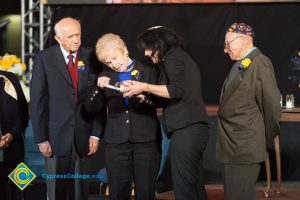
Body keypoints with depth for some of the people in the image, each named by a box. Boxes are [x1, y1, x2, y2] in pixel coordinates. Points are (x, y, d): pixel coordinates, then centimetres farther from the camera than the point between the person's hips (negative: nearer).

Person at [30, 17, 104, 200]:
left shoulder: (90, 58, 4)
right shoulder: (44, 59, -1)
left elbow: (98, 98, 5)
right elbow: (37, 101, -2)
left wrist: (96, 133, 0)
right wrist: (41, 138, -6)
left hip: (83, 136, 2)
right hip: (56, 135, -2)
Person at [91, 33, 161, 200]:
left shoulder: (148, 72, 6)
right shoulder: (106, 77, 13)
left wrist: (142, 97, -17)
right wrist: (99, 89, -10)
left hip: (146, 140, -2)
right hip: (116, 141, 2)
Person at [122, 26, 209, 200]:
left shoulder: (173, 57, -3)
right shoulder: (183, 57, 24)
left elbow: (177, 90, -17)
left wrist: (145, 87, -11)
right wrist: (142, 95, 17)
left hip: (185, 130, -10)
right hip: (196, 128, 10)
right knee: (195, 186, 10)